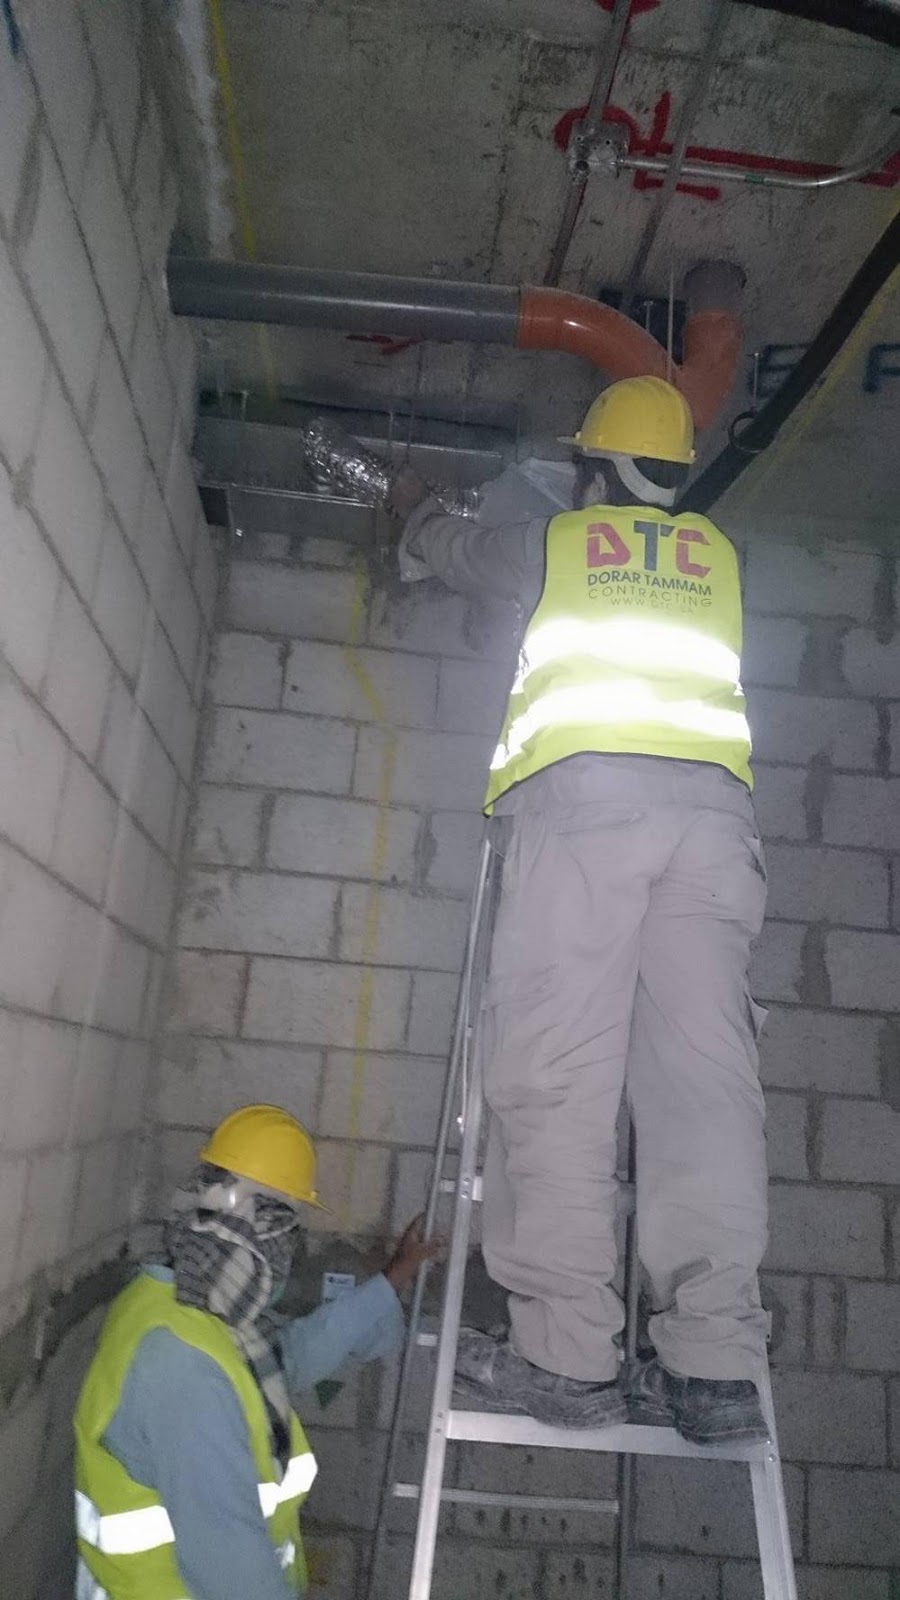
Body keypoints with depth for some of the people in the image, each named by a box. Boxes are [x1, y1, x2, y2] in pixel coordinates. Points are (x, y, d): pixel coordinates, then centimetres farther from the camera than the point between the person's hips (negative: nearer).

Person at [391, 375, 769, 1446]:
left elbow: (444, 549, 40)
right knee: (702, 1073, -4)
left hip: (580, 790, -3)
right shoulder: (715, 553, 29)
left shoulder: (553, 540, 22)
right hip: (712, 796, 4)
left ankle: (564, 1353, -10)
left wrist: (414, 507, 64)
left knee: (556, 1069, -7)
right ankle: (714, 1365, -6)